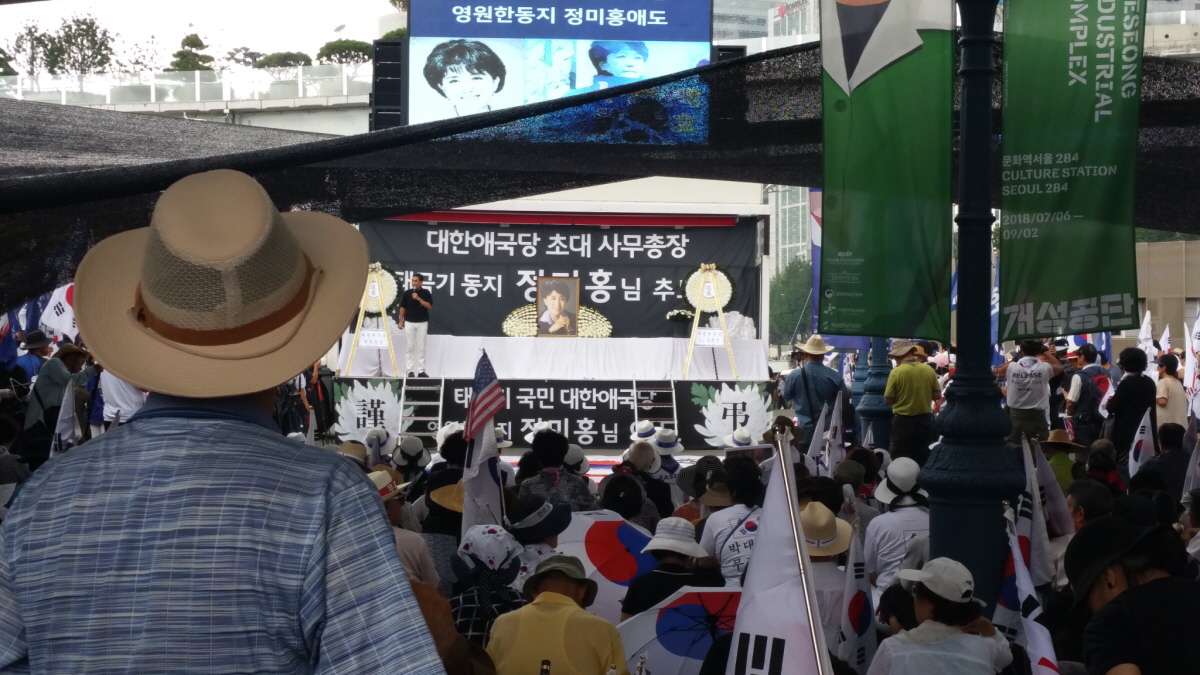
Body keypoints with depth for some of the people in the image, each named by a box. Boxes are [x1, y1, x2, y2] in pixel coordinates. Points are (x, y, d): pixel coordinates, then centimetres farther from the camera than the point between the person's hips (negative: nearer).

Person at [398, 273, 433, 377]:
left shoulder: (426, 293, 1)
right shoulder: (407, 293, 3)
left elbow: (429, 306, -9)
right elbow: (402, 307, 7)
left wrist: (418, 299, -18)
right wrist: (400, 321, 3)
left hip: (422, 323, -1)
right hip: (409, 323, 1)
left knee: (421, 347, 1)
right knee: (410, 347, 1)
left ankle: (421, 370, 2)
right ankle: (410, 370, 3)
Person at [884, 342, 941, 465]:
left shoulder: (896, 372, -15)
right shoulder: (929, 370, -4)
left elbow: (888, 400, -10)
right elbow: (937, 396, 3)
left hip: (903, 421, -4)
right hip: (925, 419, 4)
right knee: (923, 460, 13)